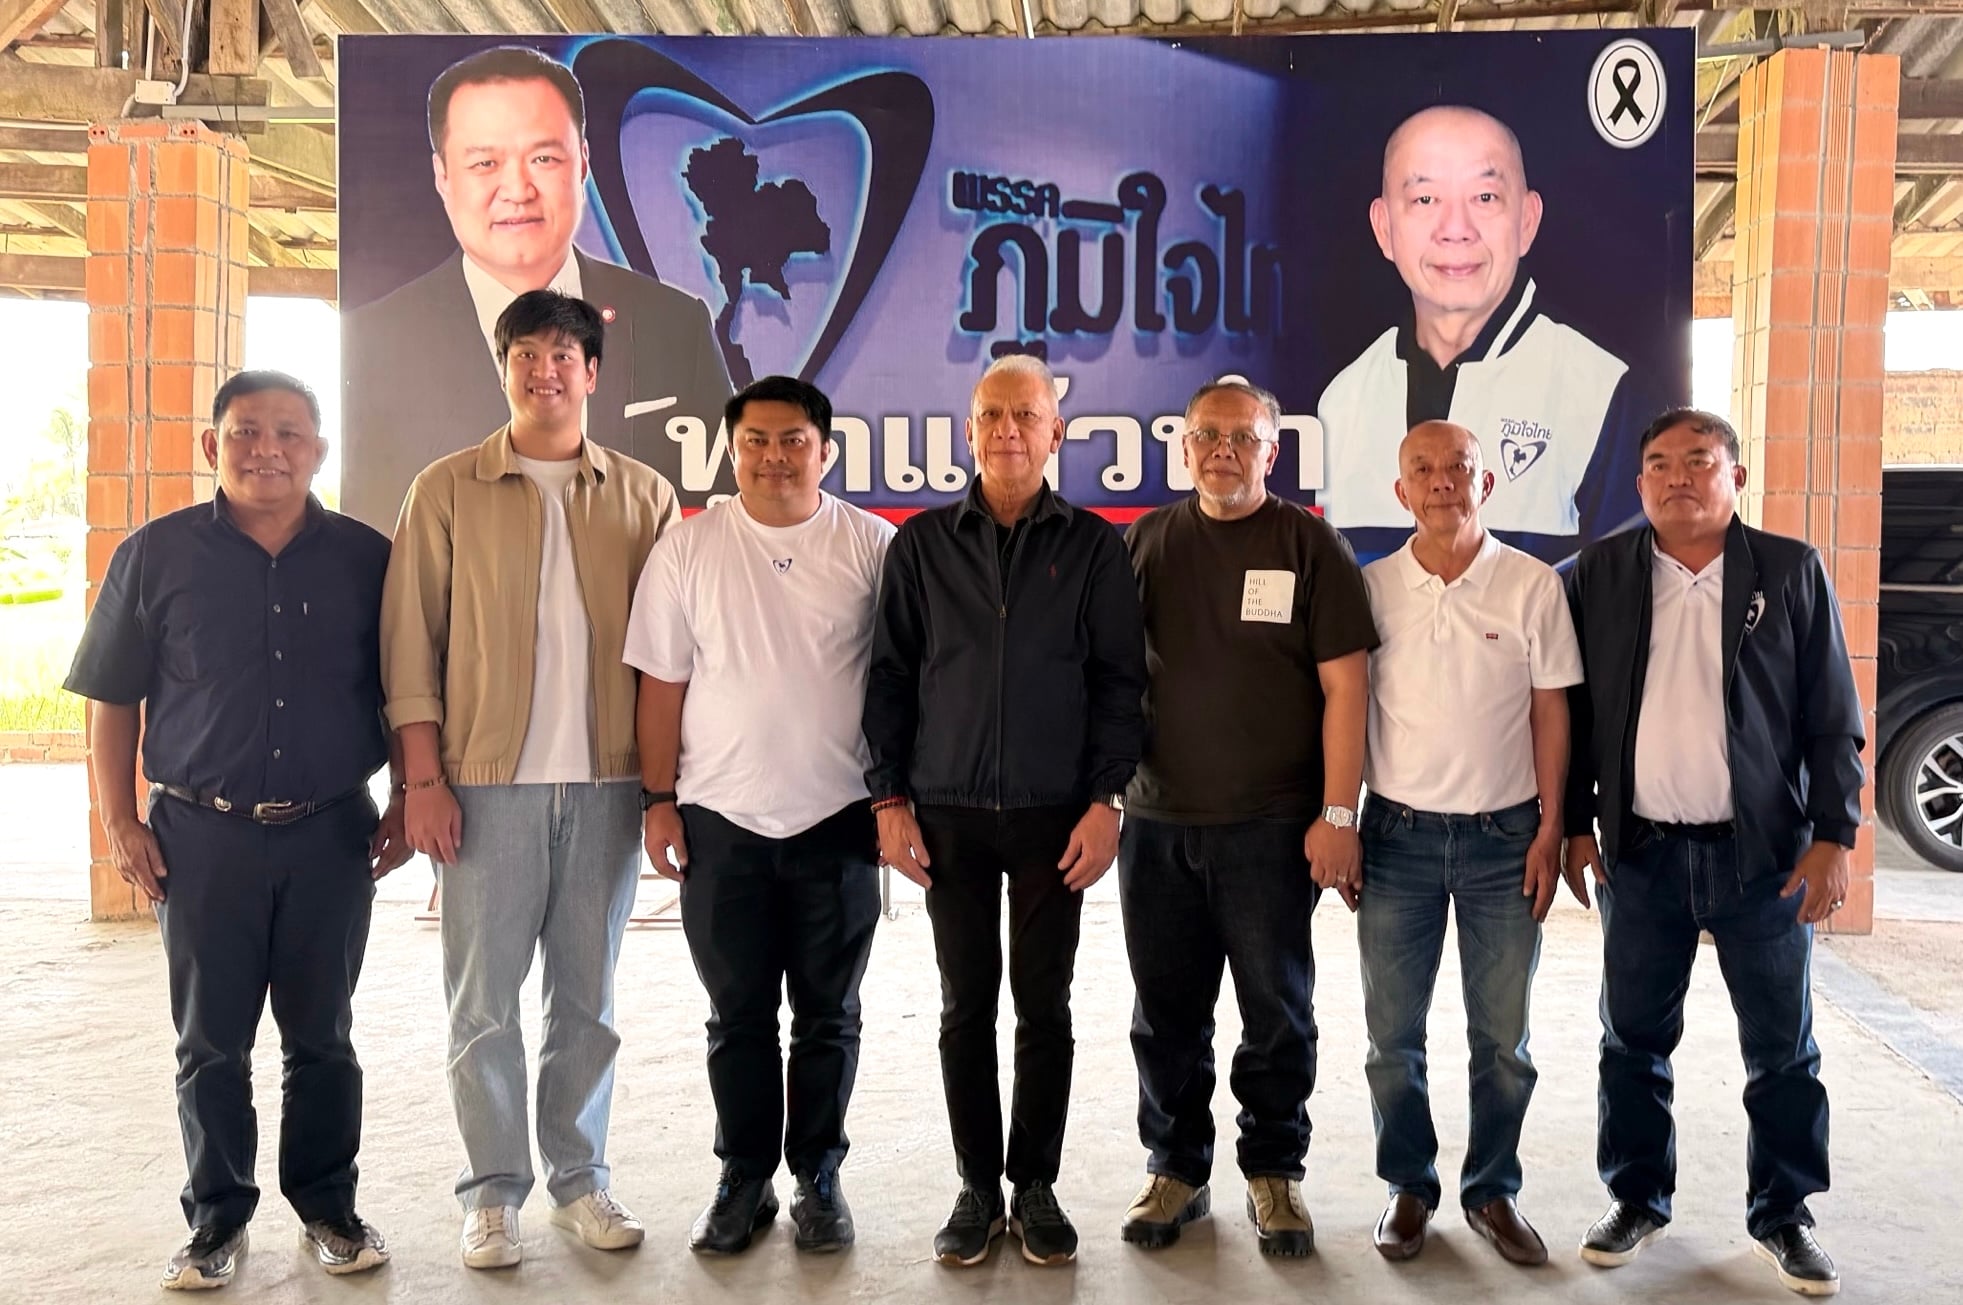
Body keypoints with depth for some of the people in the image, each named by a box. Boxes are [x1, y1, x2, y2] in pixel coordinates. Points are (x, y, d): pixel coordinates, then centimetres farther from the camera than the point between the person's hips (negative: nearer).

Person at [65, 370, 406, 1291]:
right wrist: (120, 823, -2)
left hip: (331, 836, 0)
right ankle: (218, 1216, 25)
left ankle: (327, 1205, 26)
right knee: (210, 1043, 10)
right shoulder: (155, 555, 0)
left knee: (321, 1038, 11)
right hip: (201, 836, 0)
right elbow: (113, 701, 3)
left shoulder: (367, 558, 2)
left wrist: (406, 802, 3)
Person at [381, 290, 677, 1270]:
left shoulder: (643, 497, 7)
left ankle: (579, 1177, 23)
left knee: (587, 995, 10)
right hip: (487, 782, -1)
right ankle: (492, 1191, 18)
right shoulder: (448, 491, 3)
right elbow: (411, 642, 1)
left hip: (607, 784, 1)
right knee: (484, 998, 5)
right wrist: (424, 778, -6)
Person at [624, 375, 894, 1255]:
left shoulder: (871, 546, -2)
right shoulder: (689, 547, 1)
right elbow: (662, 682, 2)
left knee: (827, 1016, 11)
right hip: (721, 819, 1)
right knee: (738, 1015, 11)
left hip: (838, 818, 0)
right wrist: (659, 799, -1)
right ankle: (744, 1178, 25)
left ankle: (819, 1177, 25)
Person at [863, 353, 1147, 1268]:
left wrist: (1105, 800, -7)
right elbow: (890, 676, 5)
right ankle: (978, 1188, 20)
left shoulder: (1092, 546, 3)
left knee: (1045, 1006, 7)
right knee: (965, 1007, 7)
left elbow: (1119, 680, 1)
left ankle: (1037, 1189, 20)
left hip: (1055, 815, -1)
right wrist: (890, 799, -1)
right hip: (948, 814, 1)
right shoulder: (922, 543, 6)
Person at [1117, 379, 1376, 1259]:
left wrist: (1338, 813, -11)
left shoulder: (1309, 545, -1)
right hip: (1155, 822, 3)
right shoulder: (1144, 544, 8)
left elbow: (1344, 685, -5)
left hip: (1271, 825, -2)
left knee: (1276, 1012, 8)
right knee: (1167, 1013, 11)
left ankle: (1274, 1172, 25)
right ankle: (1176, 1169, 27)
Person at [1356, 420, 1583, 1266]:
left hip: (1503, 837, 0)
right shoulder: (1372, 587, 0)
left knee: (1502, 1036, 9)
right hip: (1398, 835, 1)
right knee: (1392, 1033, 8)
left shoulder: (1533, 585, -2)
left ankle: (1493, 1191, 26)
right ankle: (1408, 1188, 24)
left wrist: (1551, 828, -3)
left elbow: (1550, 712, 1)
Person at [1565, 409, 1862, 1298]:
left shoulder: (1792, 572, -1)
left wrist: (1833, 837, -6)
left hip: (1766, 853, -1)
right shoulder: (1598, 574, 2)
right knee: (1634, 1041, 11)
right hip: (1639, 853, 1)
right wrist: (1576, 823, 2)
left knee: (1782, 1049, 9)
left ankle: (1782, 1215, 26)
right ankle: (1637, 1199, 27)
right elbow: (1572, 709, 5)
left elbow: (1833, 721, 0)